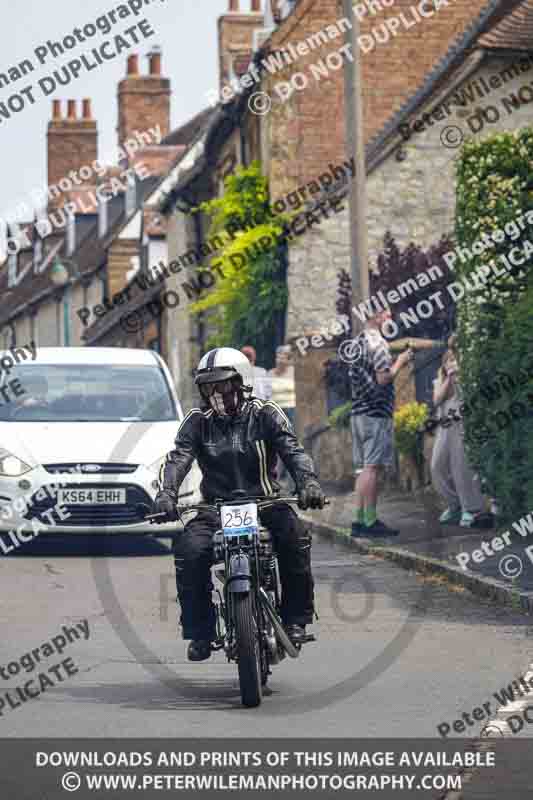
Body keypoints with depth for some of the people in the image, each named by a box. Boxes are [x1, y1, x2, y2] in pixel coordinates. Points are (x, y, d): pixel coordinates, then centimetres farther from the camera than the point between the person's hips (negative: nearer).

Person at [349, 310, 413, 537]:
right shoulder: (377, 342, -12)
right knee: (372, 467, -8)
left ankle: (359, 519, 10)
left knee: (364, 467, 11)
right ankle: (370, 522, -8)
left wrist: (396, 362, 19)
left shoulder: (358, 342, 16)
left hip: (358, 411, 9)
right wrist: (400, 362, -4)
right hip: (376, 412, -9)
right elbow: (383, 378, -20)